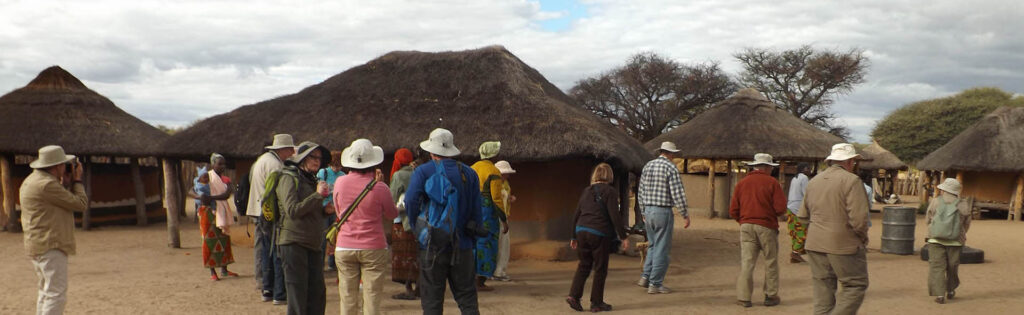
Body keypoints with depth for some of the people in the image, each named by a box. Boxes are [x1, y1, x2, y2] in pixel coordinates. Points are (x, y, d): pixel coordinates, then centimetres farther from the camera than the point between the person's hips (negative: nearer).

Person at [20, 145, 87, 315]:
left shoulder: (31, 180, 16)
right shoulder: (47, 184, -18)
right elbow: (81, 204, -14)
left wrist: (66, 183, 15)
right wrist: (77, 180, 0)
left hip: (37, 246, 11)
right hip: (50, 246, -11)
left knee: (46, 292, 19)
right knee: (56, 294, -11)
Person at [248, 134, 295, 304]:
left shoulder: (262, 159, 19)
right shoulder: (274, 164, -14)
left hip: (260, 213, 10)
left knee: (266, 253, 14)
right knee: (279, 254, -6)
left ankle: (267, 290, 19)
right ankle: (279, 294, -5)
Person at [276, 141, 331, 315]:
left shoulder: (312, 180, 21)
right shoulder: (288, 178, -5)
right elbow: (293, 210, -17)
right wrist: (318, 195, -18)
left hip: (314, 245, 8)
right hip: (294, 243, -8)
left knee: (318, 291, 7)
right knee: (298, 293, -4)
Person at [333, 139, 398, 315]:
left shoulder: (340, 183, -2)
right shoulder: (379, 188, -12)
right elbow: (391, 215, 5)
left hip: (344, 249, 3)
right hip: (374, 248, -3)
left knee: (348, 300, 8)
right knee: (372, 300, 3)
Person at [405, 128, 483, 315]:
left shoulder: (422, 172, -3)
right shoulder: (469, 173, 7)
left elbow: (411, 200, -18)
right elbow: (476, 210, 6)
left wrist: (418, 228, -3)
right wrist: (473, 240, 13)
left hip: (432, 246, -2)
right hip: (462, 246, 3)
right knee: (467, 298, 9)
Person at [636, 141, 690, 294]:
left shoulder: (648, 166, 10)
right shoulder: (671, 168, -11)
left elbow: (641, 191, 14)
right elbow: (677, 194, -15)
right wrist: (685, 215, -7)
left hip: (649, 211, 7)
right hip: (663, 212, -7)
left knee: (652, 245, 20)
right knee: (661, 248, 1)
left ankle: (645, 277, 14)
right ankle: (655, 284, 4)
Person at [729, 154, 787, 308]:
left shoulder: (741, 183, 6)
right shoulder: (772, 183, -4)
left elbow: (733, 210, 4)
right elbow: (780, 208, -9)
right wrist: (773, 214, 12)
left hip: (746, 226, 3)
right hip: (766, 226, -3)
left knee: (746, 262, 3)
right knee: (770, 262, 10)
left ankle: (743, 297, 1)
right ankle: (771, 296, 15)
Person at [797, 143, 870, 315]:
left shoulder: (813, 181, 9)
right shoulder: (851, 180, -11)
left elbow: (803, 217, 14)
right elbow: (859, 218, -17)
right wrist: (863, 238, -1)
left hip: (815, 244, 6)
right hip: (844, 244, -6)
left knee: (822, 288, 10)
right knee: (856, 285, 6)